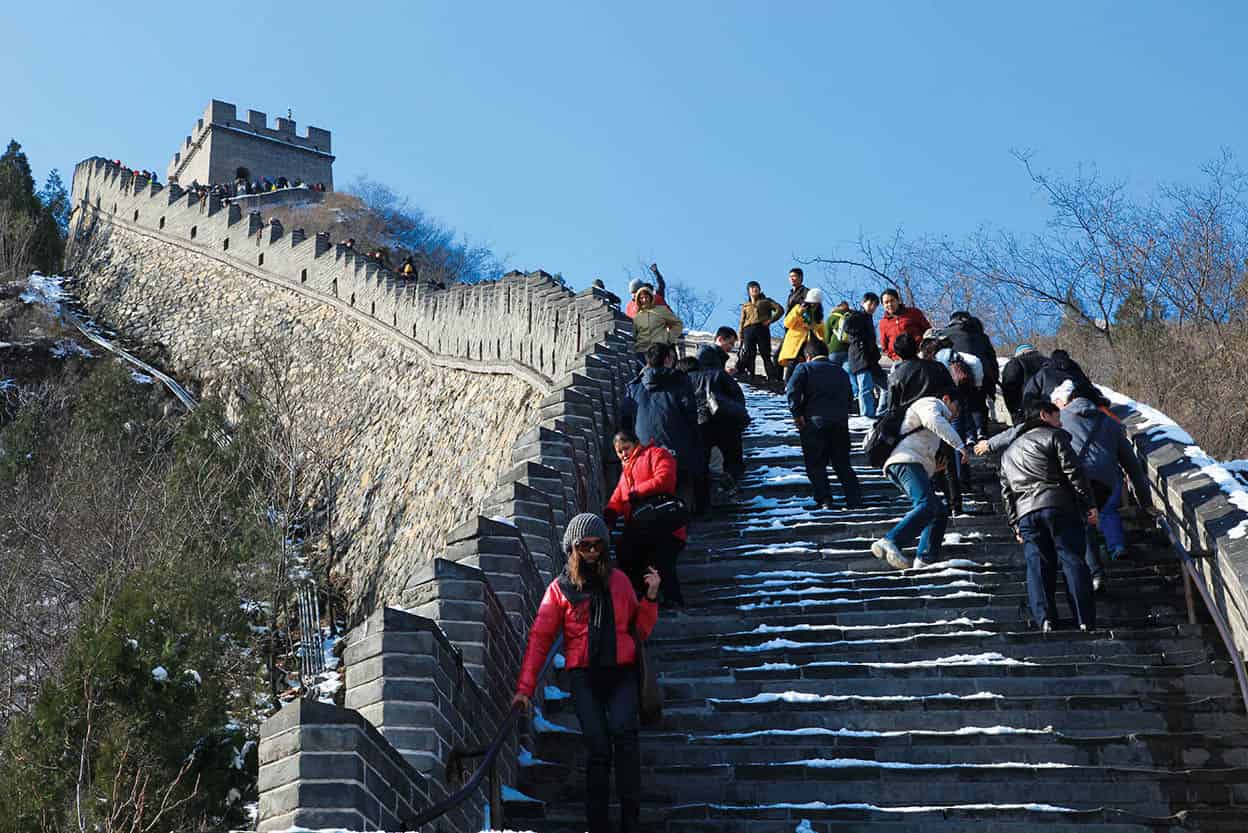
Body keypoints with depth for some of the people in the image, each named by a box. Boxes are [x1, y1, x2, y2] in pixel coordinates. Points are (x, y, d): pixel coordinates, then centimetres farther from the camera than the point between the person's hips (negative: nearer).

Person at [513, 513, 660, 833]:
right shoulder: (560, 588, 9)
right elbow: (539, 639, 6)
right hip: (584, 677, -1)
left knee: (623, 731, -24)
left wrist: (650, 597, 2)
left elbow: (640, 629, 18)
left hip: (621, 674, 1)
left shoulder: (618, 580, 14)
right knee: (598, 748, -14)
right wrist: (524, 687, -2)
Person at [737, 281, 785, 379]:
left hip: (762, 329, -3)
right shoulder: (745, 306, 25)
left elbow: (780, 309, 7)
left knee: (766, 355, -7)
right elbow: (742, 322, 19)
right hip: (749, 330, 3)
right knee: (748, 356, -8)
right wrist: (741, 337, 8)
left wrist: (770, 320, -4)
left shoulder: (766, 301, 17)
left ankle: (772, 378, -11)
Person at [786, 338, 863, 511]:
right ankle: (855, 500, 3)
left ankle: (824, 500, -6)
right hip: (840, 423, 4)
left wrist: (797, 414, -7)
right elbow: (849, 397, 22)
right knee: (842, 464, 12)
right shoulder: (841, 371, 22)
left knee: (815, 464, 4)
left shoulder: (805, 368, 5)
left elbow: (791, 390, -10)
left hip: (814, 422, -4)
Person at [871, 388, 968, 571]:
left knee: (939, 512, 9)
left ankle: (926, 559, 0)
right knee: (927, 505, -29)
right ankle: (889, 542, -45)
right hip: (906, 461, -11)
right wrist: (959, 445, -19)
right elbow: (935, 422, -16)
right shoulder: (931, 403, 8)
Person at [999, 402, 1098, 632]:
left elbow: (1007, 492, 22)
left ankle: (1045, 619, -14)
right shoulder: (1054, 436, 8)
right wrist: (1089, 504, -3)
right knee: (1073, 560, -4)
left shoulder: (1009, 452, 27)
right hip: (1059, 505, -4)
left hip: (1025, 513, 4)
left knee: (1037, 565, 1)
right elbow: (1073, 472, -3)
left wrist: (1015, 524, 21)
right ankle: (1086, 621, -10)